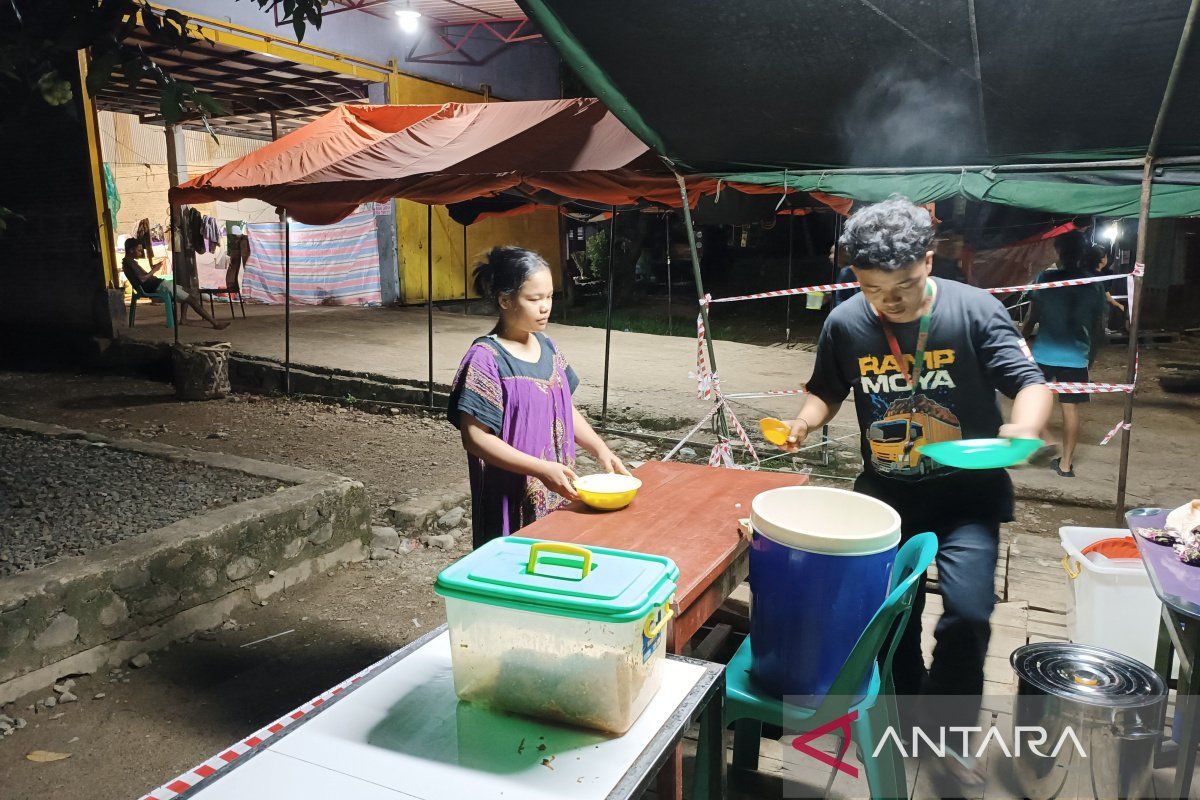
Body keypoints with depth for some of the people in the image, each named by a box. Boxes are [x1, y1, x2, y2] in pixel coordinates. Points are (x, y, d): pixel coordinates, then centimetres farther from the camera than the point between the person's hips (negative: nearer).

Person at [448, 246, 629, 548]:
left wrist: (600, 448, 2)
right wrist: (542, 469, -23)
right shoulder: (486, 359, -15)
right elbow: (475, 438, -18)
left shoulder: (547, 346, 7)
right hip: (511, 504, -6)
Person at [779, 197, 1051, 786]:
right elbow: (827, 390, 7)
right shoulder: (845, 323, -8)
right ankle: (910, 718, 36)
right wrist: (804, 423, -14)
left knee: (967, 611, -14)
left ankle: (949, 731, 12)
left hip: (967, 492, -2)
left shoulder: (974, 311, -15)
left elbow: (1030, 382, -13)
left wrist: (1023, 428, -34)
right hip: (885, 491, 3)